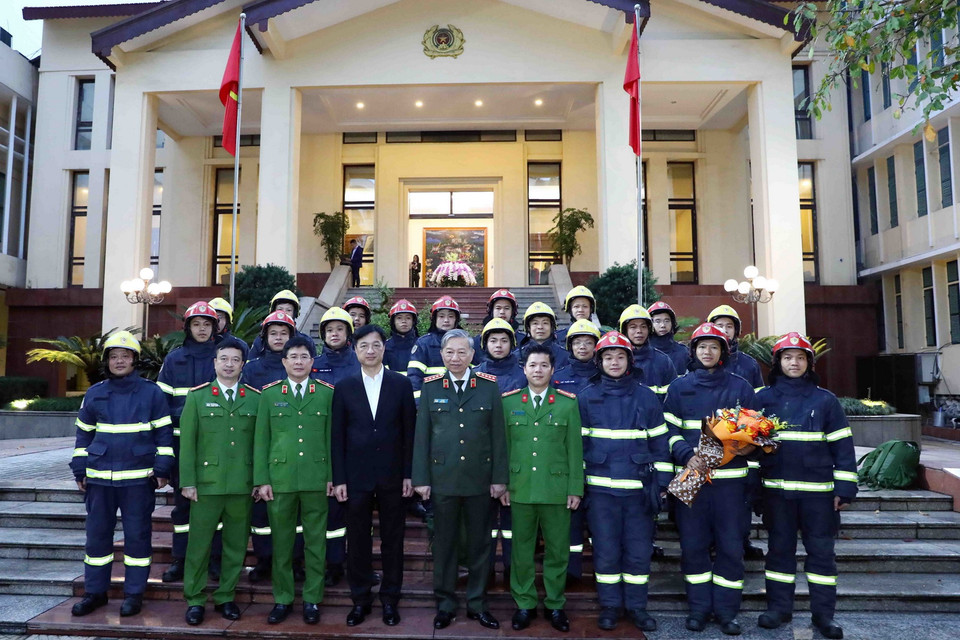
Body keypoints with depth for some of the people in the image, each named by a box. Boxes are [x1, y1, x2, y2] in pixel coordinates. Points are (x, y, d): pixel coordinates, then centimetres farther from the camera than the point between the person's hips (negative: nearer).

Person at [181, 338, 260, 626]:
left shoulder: (255, 398, 5)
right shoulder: (197, 396, 4)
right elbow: (187, 441, 1)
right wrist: (187, 482, -5)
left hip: (243, 485, 1)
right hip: (206, 482, -1)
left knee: (236, 545, 9)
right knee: (199, 544, 6)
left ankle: (225, 597, 24)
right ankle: (195, 599, 21)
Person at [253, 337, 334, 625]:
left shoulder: (327, 393, 3)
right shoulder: (269, 394, 4)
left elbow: (332, 437, 3)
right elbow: (261, 439, 3)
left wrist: (333, 476, -1)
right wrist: (262, 480, -2)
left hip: (316, 480, 0)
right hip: (279, 479, 1)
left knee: (315, 542, 8)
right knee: (281, 542, 10)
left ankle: (312, 599, 21)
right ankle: (282, 599, 25)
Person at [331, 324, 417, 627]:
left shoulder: (401, 384, 0)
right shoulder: (344, 387, 2)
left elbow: (409, 432, 0)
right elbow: (337, 437, 2)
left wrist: (409, 474, -3)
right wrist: (339, 479, -2)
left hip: (392, 476, 0)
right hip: (357, 476, 1)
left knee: (392, 540, 9)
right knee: (358, 541, 9)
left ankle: (390, 599, 24)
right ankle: (360, 599, 25)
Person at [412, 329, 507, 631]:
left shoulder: (489, 386, 0)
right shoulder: (430, 387, 1)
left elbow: (498, 435, 1)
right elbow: (421, 435, 1)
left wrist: (499, 478, -1)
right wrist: (421, 478, -2)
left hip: (480, 479, 0)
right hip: (442, 479, 0)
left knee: (479, 543, 10)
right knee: (444, 543, 10)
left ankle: (477, 604, 26)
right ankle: (445, 604, 26)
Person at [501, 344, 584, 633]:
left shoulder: (568, 403, 1)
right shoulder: (509, 401, 4)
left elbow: (575, 448, 1)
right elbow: (502, 447, 5)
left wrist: (575, 488, -2)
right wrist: (502, 484, 1)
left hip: (557, 490, 0)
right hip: (520, 489, 1)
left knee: (557, 550, 9)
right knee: (521, 550, 10)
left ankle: (555, 605, 26)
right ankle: (524, 604, 26)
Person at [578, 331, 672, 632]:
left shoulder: (646, 397, 4)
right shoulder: (586, 398, 3)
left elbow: (660, 443, 6)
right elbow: (578, 442, 4)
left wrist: (659, 483, 0)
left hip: (639, 488, 1)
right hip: (601, 488, 0)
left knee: (639, 550, 8)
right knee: (606, 550, 7)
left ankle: (637, 606, 24)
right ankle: (609, 605, 22)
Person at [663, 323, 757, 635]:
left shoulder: (740, 386, 8)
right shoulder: (679, 387, 7)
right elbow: (670, 430, 2)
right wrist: (687, 456, -14)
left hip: (730, 477, 0)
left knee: (730, 545, 4)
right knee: (693, 544, 6)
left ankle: (726, 609, 17)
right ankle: (698, 606, 19)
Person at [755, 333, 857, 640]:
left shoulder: (825, 399, 4)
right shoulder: (764, 398, 5)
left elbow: (842, 445, 3)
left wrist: (845, 488, -4)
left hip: (818, 490, 0)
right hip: (776, 489, 1)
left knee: (821, 550, 6)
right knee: (780, 548, 10)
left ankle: (823, 613, 17)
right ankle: (779, 606, 21)